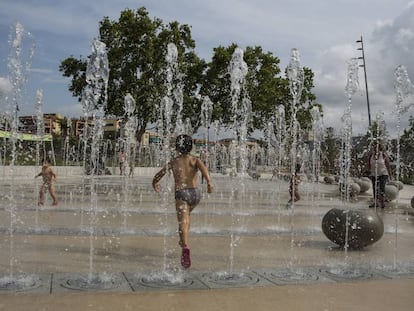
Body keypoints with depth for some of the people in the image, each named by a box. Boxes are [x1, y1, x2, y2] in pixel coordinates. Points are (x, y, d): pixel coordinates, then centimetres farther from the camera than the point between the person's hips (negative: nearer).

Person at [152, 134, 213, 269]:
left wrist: (155, 184, 38)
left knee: (182, 221, -14)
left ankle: (185, 247, -38)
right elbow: (203, 168, -14)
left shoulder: (173, 162, 11)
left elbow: (158, 175, 17)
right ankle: (183, 241, 34)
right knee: (187, 213, 31)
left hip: (181, 193, -2)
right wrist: (209, 182, -27)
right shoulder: (195, 160, 9)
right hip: (195, 193, 3)